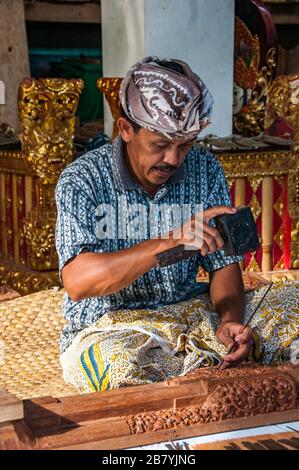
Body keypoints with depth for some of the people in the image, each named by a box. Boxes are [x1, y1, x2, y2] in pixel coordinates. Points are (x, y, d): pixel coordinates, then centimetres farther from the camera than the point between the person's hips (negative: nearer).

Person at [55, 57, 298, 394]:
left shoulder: (204, 170, 1)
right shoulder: (81, 181, -14)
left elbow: (223, 264, 2)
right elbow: (77, 281, -28)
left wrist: (230, 323, -20)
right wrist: (167, 244, -38)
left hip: (191, 311, 4)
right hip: (108, 325, -3)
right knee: (133, 372, -35)